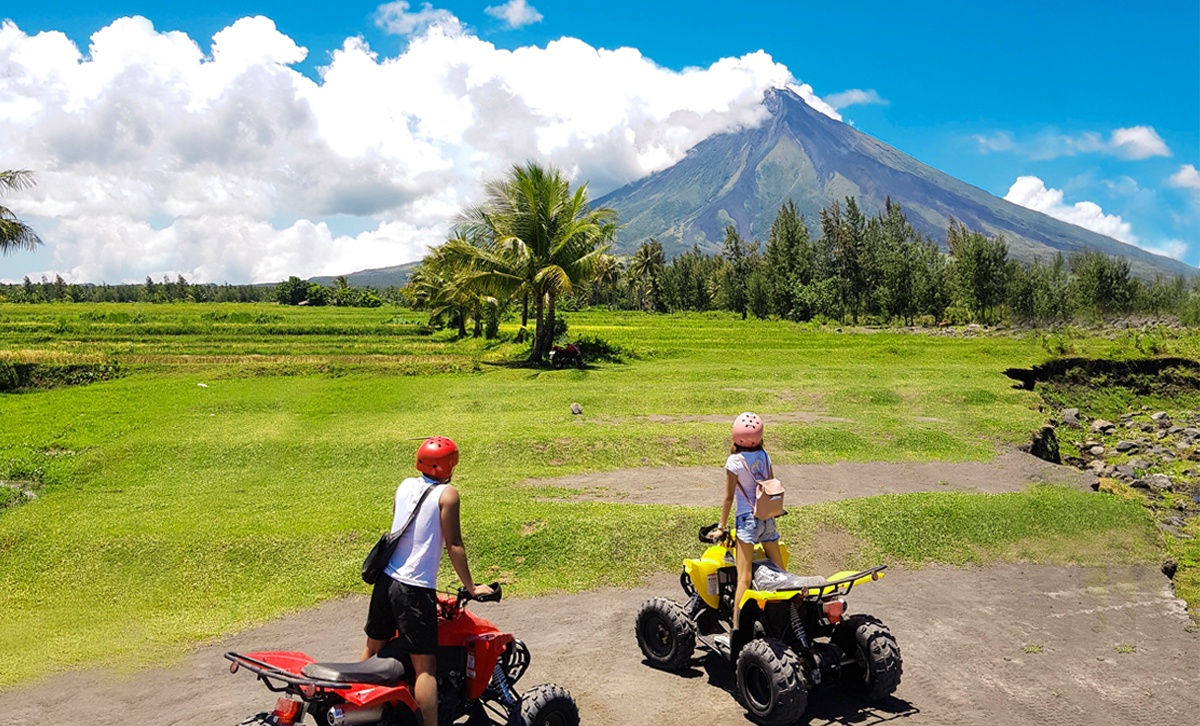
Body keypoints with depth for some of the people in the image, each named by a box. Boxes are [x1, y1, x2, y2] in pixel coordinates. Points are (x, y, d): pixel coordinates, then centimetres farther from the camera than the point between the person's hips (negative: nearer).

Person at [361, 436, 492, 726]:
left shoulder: (405, 485, 8)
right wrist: (471, 588, -4)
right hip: (415, 589, -7)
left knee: (373, 647, 23)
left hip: (386, 579, 7)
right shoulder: (447, 494, -11)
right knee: (425, 665, -5)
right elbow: (453, 545, -12)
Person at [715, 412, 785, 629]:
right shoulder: (765, 456, 3)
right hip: (768, 518, 5)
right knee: (779, 569, 17)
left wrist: (722, 527, 1)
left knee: (744, 576, -7)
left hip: (747, 519, -5)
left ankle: (737, 626, -8)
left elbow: (729, 498, -8)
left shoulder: (734, 461, -11)